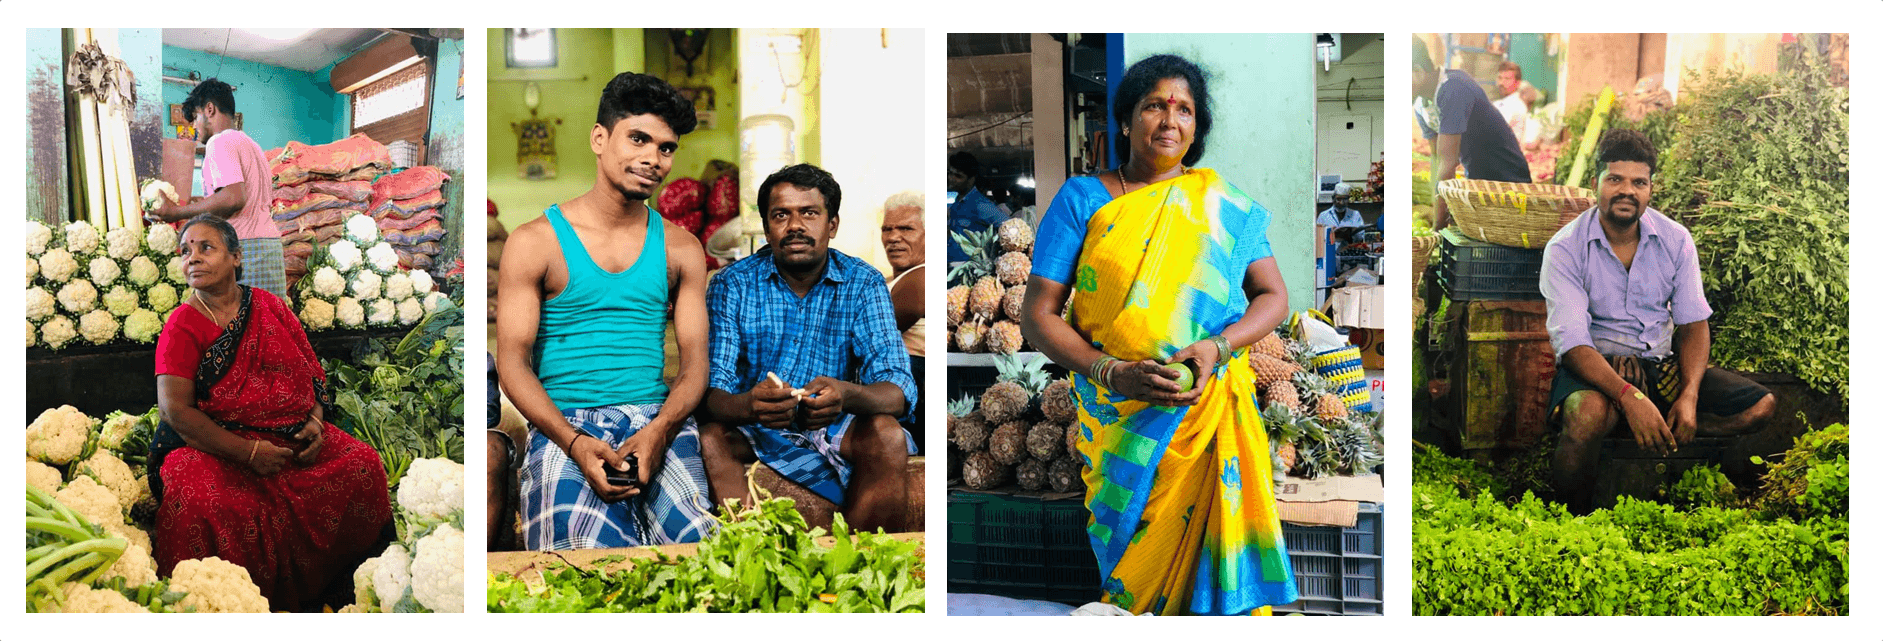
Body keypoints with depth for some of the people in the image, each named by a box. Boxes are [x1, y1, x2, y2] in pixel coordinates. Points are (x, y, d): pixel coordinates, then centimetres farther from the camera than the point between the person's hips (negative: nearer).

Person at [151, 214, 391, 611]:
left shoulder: (271, 308, 12)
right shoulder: (182, 325, 0)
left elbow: (313, 373, 16)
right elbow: (174, 408, -9)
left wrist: (315, 421, -5)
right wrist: (248, 452, -17)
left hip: (292, 440, 4)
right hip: (217, 445, -4)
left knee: (363, 464, -18)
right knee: (195, 500, -35)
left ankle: (322, 589, -2)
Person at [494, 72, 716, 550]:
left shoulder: (681, 249, 15)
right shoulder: (535, 242, 6)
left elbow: (695, 359, 8)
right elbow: (512, 360, 0)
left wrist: (659, 431, -14)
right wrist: (575, 442, -18)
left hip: (659, 420, 3)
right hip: (563, 424, -2)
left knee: (695, 536, -28)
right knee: (594, 552, -33)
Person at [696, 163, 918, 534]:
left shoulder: (864, 285, -6)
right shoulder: (733, 285, -7)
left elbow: (898, 391, -17)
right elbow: (711, 390, -17)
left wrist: (847, 395, -41)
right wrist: (747, 404, -42)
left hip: (835, 427, 1)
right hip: (753, 425, 0)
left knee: (888, 436, -28)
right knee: (710, 437, -30)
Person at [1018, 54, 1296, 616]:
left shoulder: (1224, 205, 9)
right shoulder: (1082, 200, 2)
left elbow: (1273, 296, 7)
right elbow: (1038, 314, -3)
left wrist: (1217, 346, -13)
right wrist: (1112, 373, -17)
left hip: (1211, 414, 1)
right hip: (1118, 421, -1)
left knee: (1204, 540, -4)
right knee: (1130, 547, 3)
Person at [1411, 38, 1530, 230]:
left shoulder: (1452, 90, -29)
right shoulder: (1421, 104, 0)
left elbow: (1447, 162, -29)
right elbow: (1437, 158, 2)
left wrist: (1439, 224, -25)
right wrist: (1437, 211, -8)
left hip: (1508, 182, -8)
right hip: (1476, 184, 8)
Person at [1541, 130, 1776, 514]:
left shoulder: (1675, 240, 2)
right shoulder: (1565, 249, -12)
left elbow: (1693, 324, 3)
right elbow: (1573, 342, -20)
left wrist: (1689, 395, -15)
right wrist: (1629, 396, -35)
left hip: (1663, 365, 5)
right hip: (1597, 366, -5)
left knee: (1760, 405, -10)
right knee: (1589, 414, -38)